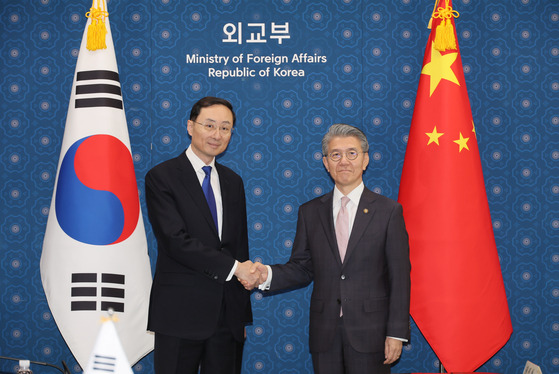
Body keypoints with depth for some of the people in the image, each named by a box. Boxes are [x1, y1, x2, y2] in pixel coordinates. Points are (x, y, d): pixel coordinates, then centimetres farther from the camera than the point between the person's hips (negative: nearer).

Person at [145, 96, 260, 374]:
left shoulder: (233, 182, 13)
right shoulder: (162, 177, -5)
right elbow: (176, 241, -16)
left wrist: (242, 315, 13)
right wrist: (234, 267, -16)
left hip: (229, 315, 5)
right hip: (180, 313, -5)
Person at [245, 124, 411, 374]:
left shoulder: (388, 211, -1)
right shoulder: (310, 212, 8)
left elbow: (399, 277, -3)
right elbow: (301, 268, 9)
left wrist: (396, 333, -7)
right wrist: (267, 275, -11)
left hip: (369, 333, -2)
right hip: (324, 334, 2)